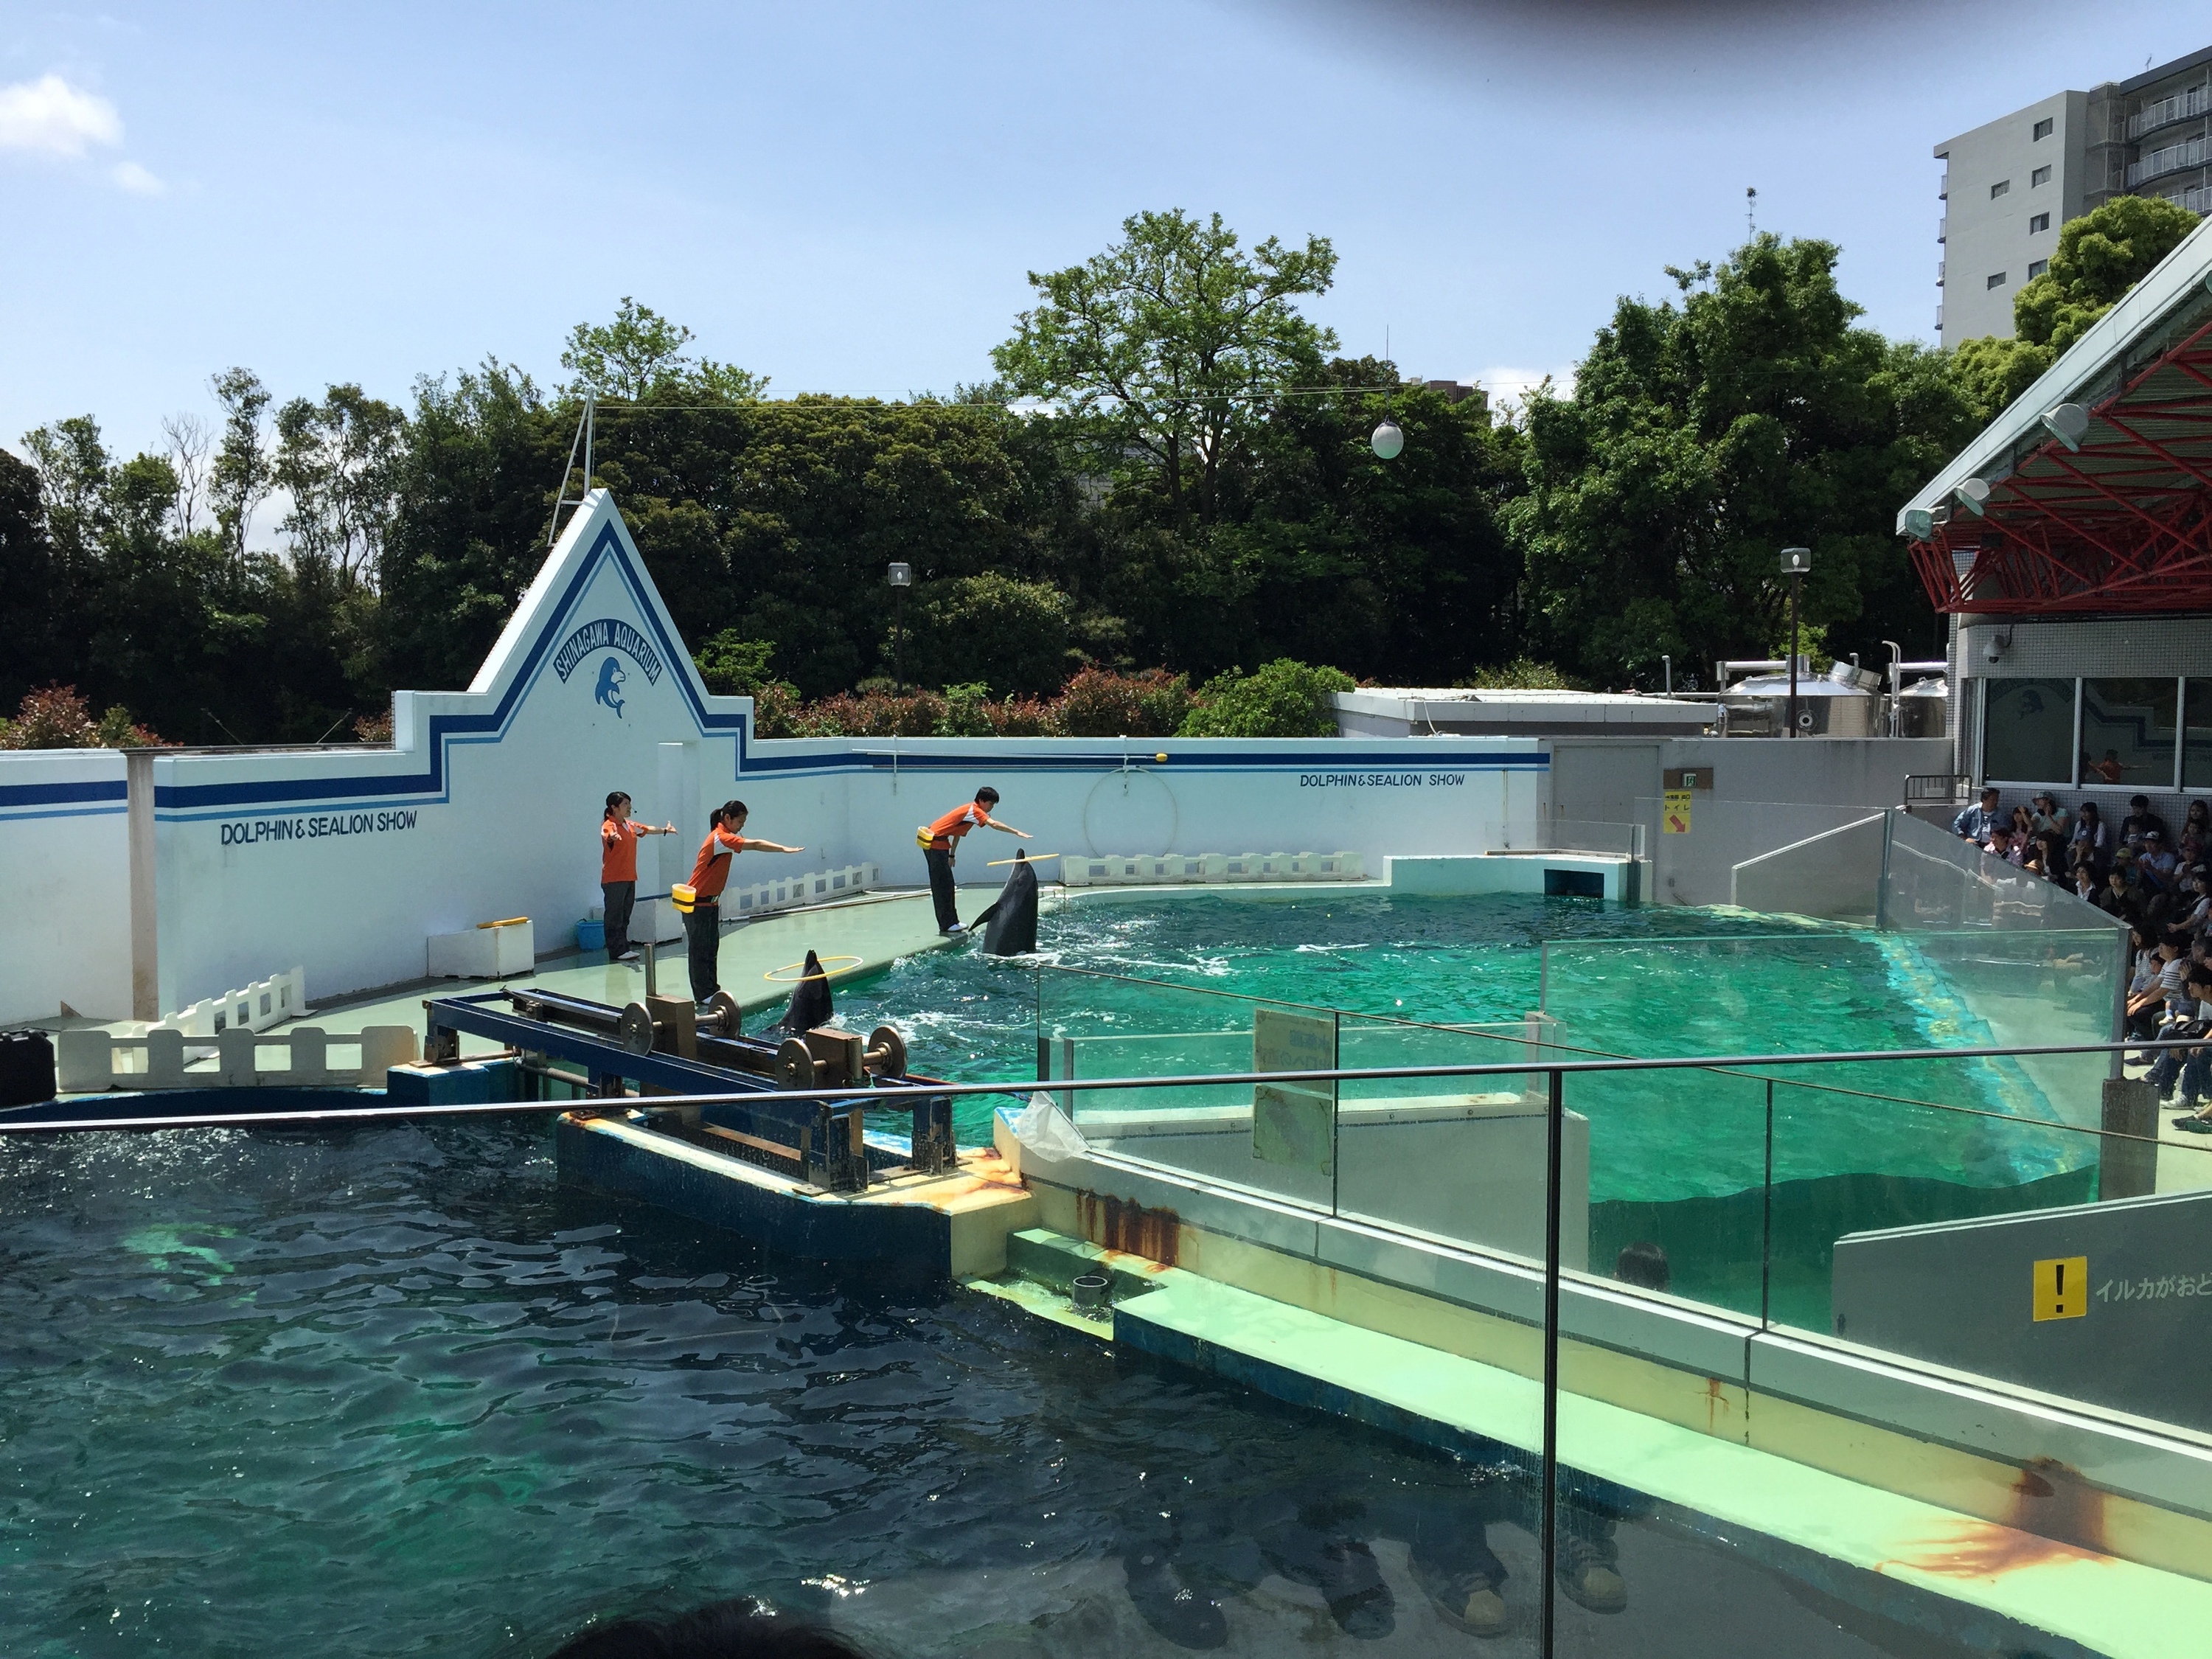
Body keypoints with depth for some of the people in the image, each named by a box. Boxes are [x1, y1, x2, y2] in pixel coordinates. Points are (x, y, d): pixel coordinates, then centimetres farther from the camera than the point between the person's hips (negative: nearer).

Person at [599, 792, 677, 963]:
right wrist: (612, 837, -60)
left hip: (630, 878, 8)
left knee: (625, 917, 13)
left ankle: (624, 948, 19)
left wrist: (665, 830, 41)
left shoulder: (631, 825, 11)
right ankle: (617, 952, -4)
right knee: (614, 916, -5)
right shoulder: (609, 826, -14)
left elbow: (648, 829, 30)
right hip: (613, 879, -8)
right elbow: (606, 835, -38)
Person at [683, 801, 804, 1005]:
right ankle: (703, 996, 1)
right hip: (697, 904, -10)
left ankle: (712, 990, 17)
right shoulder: (720, 838, -22)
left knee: (712, 948, 11)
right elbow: (755, 845, -30)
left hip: (711, 902, 10)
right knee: (700, 949, -3)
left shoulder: (723, 837, 11)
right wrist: (784, 849, -34)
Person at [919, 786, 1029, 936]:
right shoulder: (974, 810, -15)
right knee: (943, 885, -7)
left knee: (944, 885, 11)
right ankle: (947, 925, -5)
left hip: (936, 843, 10)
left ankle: (951, 922, 15)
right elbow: (993, 824, -28)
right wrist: (1017, 832, -30)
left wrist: (952, 855, 20)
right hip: (936, 844, -10)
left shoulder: (972, 810, 14)